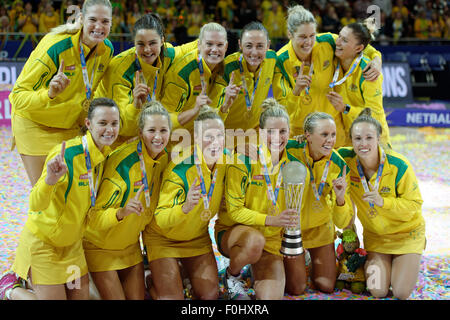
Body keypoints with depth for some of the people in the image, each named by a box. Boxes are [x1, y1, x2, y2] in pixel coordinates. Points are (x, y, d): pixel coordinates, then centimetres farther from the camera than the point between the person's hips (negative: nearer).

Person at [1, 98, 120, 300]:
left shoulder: (106, 154, -4)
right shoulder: (66, 154, -28)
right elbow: (35, 205, -36)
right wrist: (50, 180, -54)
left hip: (72, 243, 7)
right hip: (43, 243, -7)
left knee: (80, 295, 12)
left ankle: (33, 282, 34)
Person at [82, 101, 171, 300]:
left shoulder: (164, 158, -7)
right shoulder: (123, 163, -30)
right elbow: (95, 218, -30)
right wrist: (122, 212, -46)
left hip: (130, 244, 6)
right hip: (100, 244, -6)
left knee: (138, 297, 8)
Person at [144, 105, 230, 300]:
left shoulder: (226, 160, -13)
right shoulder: (180, 169, -31)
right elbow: (160, 219, -33)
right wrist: (185, 207, -49)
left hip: (198, 237, 5)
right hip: (164, 238, -5)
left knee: (210, 295, 1)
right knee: (171, 297, -9)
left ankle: (186, 273, 31)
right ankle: (153, 282, 23)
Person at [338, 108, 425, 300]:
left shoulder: (399, 166, -26)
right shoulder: (346, 159, -17)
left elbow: (414, 205, -20)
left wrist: (382, 202, -35)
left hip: (406, 232, -2)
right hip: (375, 235, 2)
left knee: (401, 293, -7)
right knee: (378, 291, -7)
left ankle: (408, 263, 26)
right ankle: (372, 263, 26)